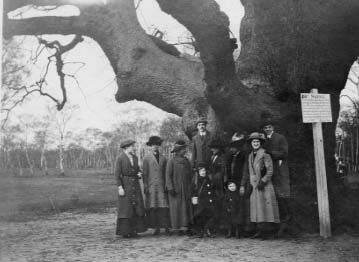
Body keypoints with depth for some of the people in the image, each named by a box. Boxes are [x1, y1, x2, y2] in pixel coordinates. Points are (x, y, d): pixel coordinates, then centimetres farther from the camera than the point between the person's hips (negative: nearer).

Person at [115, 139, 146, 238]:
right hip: (125, 185, -6)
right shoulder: (120, 158, -9)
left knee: (136, 207, 3)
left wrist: (139, 174, -3)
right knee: (125, 207, -4)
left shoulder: (135, 158, 10)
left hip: (135, 185, 6)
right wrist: (120, 188, -18)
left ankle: (133, 230, 11)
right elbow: (117, 174, -12)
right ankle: (124, 231, 3)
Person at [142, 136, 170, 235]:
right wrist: (145, 185, -5)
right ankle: (156, 227, 5)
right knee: (152, 207, -2)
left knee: (164, 207, -5)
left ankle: (166, 227, -1)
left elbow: (166, 173, 13)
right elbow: (144, 173, 2)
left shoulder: (163, 158, 13)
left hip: (162, 186, 2)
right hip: (151, 186, -2)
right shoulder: (146, 158, 6)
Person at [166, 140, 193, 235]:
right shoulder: (171, 161, -5)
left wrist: (190, 187, 12)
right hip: (176, 189, -5)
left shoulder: (186, 161, 11)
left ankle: (185, 227, 5)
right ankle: (178, 228, 3)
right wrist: (170, 188, -14)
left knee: (186, 207, 2)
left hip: (186, 189, 5)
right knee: (177, 208, -2)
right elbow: (168, 175, -8)